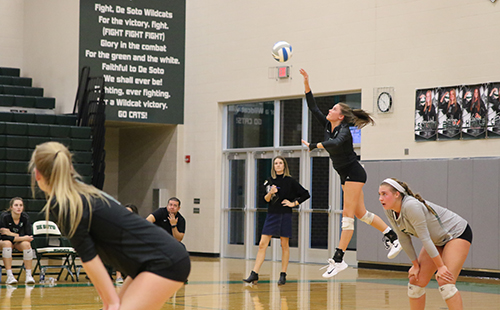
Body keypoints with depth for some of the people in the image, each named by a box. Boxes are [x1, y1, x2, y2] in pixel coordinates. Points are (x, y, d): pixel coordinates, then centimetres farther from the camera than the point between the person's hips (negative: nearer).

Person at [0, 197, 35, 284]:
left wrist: (14, 235, -25)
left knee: (26, 244, -31)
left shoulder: (25, 217, -15)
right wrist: (23, 238, -30)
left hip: (19, 242, 2)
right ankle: (9, 276, -38)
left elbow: (29, 236, -17)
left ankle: (29, 275, -30)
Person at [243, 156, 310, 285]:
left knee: (285, 245, 3)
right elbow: (266, 199, 4)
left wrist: (294, 203, -5)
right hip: (271, 215, 3)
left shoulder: (290, 181, -1)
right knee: (262, 244, -4)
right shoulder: (270, 181, 9)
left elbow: (306, 194, 1)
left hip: (285, 215, -3)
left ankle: (283, 275, 10)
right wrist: (270, 193, -15)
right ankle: (254, 274, -6)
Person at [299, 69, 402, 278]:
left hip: (353, 173, -9)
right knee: (361, 214, 12)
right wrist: (306, 83, 1)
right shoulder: (328, 125, 6)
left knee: (348, 215, -10)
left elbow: (335, 143, -39)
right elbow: (313, 108, 7)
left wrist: (314, 146, -35)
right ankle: (393, 239, 20)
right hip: (346, 175, 9)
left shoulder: (344, 130, -17)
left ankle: (338, 259, -13)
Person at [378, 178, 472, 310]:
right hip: (437, 240, 9)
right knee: (416, 281, 3)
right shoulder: (389, 211, -8)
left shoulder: (411, 206, -32)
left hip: (457, 233, -8)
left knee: (444, 282, -22)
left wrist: (441, 266, -25)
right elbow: (404, 239, 1)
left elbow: (425, 238, -29)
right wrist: (415, 264, 2)